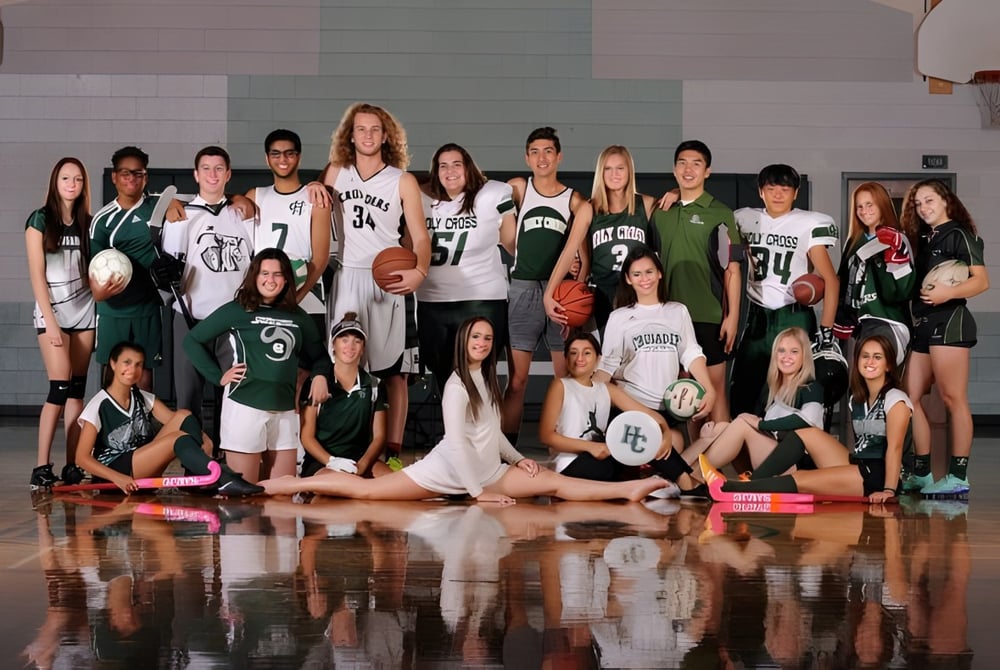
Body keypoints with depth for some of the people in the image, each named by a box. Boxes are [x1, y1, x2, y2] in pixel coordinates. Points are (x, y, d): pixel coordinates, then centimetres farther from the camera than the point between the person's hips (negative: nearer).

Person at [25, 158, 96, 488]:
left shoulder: (86, 223, 10)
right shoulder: (40, 220, -4)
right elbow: (37, 275, -8)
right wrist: (50, 322, -14)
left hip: (84, 310, 4)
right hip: (52, 310, -4)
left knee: (77, 389, 2)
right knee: (60, 387, -13)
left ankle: (72, 466, 3)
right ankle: (42, 467, -9)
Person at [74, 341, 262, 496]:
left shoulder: (143, 399, 9)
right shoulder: (98, 406, -10)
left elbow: (179, 422, -2)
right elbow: (82, 458, -14)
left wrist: (204, 442, -21)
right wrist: (118, 478, -26)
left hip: (143, 466, 7)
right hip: (112, 470, -7)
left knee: (183, 416, -13)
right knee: (178, 438, -28)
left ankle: (198, 479, -24)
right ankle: (223, 482, -38)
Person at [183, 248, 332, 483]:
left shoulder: (298, 317, 10)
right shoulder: (237, 311, -1)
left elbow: (318, 355, 22)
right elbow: (192, 341, 2)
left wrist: (320, 375, 1)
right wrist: (218, 377, -3)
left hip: (285, 410, 4)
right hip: (245, 406, -4)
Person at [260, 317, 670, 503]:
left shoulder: (486, 381, 13)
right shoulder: (457, 386, -13)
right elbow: (457, 442, -19)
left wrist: (517, 458, 12)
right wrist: (479, 492, -20)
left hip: (487, 470, 7)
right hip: (449, 472, -7)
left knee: (553, 482, -4)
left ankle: (631, 489, -11)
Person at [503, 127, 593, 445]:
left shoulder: (575, 201, 8)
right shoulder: (518, 188, 7)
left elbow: (583, 252, 3)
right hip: (523, 288, -1)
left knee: (566, 379, 2)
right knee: (517, 380, -4)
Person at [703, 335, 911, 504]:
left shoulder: (895, 399, -7)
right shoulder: (857, 399, 17)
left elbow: (894, 447, -17)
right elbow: (860, 446, 13)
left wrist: (889, 490, -26)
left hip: (878, 475, -8)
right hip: (857, 468, 8)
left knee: (801, 481, -19)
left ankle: (728, 489, -22)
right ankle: (752, 483, -9)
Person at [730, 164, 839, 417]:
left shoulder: (809, 225, -5)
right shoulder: (745, 219, 6)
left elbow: (831, 281, -7)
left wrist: (826, 332, -10)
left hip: (794, 319, -4)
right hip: (757, 318, 4)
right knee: (740, 395, 5)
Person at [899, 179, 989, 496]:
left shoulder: (959, 235, -3)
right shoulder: (923, 240, 19)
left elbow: (982, 280, -11)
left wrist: (949, 292, -24)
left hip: (949, 321, -9)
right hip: (922, 325, 9)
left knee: (952, 398, -9)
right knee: (909, 397, 5)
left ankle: (958, 476, -8)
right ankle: (921, 473, 11)